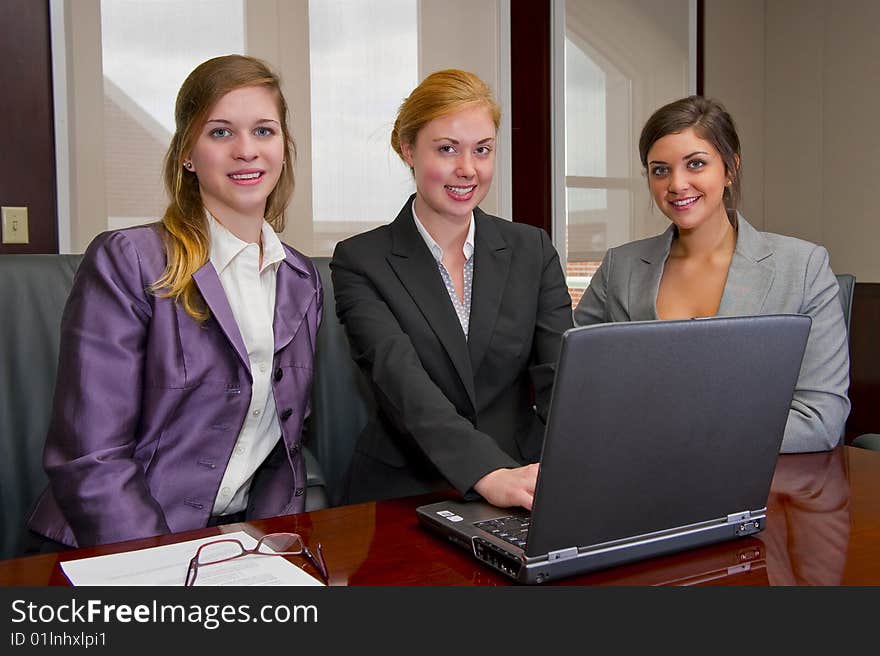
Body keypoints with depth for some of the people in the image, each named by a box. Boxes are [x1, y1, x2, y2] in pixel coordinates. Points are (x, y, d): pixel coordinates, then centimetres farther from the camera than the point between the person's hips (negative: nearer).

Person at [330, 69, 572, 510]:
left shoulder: (532, 251, 8)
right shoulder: (360, 262, -2)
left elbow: (561, 374, -3)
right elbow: (402, 382, -16)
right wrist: (490, 474, -31)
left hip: (523, 486, 2)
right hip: (404, 494, -2)